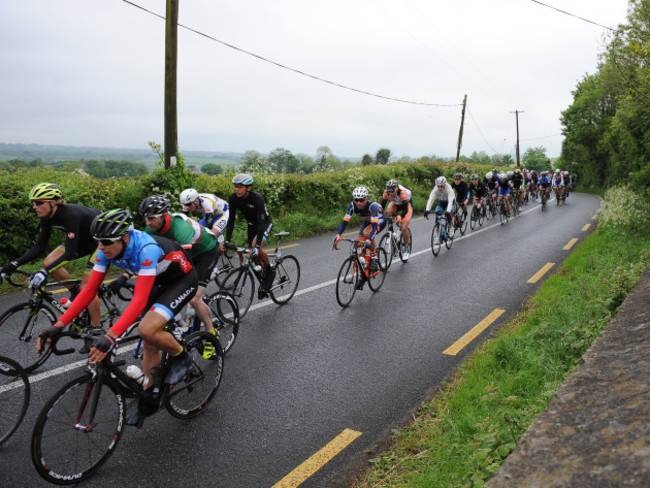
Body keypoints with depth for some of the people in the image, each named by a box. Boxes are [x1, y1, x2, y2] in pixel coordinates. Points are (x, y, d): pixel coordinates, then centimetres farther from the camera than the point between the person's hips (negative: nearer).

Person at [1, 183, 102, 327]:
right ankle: (76, 296, 11)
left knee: (86, 286, -14)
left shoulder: (70, 215, -34)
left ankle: (96, 329, 1)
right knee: (48, 262, -7)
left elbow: (69, 253, -36)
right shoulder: (47, 217, -10)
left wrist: (44, 272, -42)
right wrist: (15, 264, -13)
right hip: (83, 239, 8)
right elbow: (39, 246, -4)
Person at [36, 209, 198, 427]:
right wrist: (58, 326, -21)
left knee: (147, 330, -26)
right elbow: (89, 290, -13)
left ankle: (181, 357, 2)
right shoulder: (107, 250, -15)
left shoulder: (146, 248, -37)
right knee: (150, 344, 6)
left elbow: (140, 300, -43)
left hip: (182, 279, -7)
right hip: (159, 281, 7)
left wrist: (110, 336, -52)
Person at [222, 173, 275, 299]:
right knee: (254, 255, 4)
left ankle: (270, 271, -5)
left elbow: (261, 223, -39)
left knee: (256, 248, -29)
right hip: (252, 224, 6)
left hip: (265, 223, -5)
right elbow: (231, 220, -14)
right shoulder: (233, 199, -19)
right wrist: (227, 241, -24)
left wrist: (257, 246, -46)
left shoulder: (257, 199, -34)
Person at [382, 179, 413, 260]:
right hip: (396, 204, 4)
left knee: (404, 228, -17)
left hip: (407, 205, -4)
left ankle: (406, 248, 2)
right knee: (388, 213, -32)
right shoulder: (386, 193, -27)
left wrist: (400, 216, -55)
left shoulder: (403, 193, -38)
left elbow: (406, 209, -39)